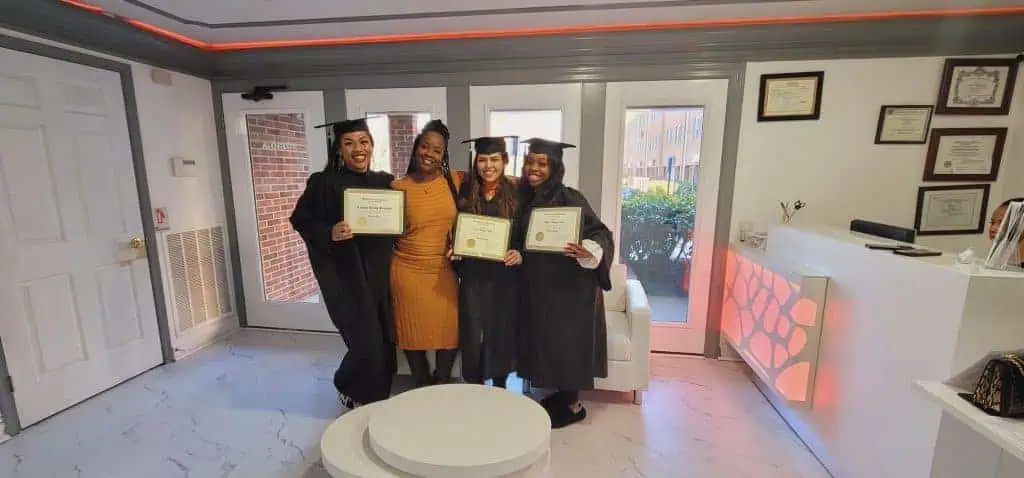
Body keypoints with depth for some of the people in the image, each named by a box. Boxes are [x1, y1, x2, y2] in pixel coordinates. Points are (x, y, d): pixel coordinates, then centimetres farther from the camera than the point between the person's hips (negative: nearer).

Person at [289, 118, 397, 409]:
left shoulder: (385, 182, 8)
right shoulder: (324, 183, -6)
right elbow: (300, 220, -5)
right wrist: (330, 234, -21)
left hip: (379, 273, 5)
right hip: (344, 274, -5)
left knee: (384, 339, 12)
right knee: (366, 341, -3)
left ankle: (378, 394, 36)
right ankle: (349, 388, 28)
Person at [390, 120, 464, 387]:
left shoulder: (456, 181, -1)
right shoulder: (398, 188, -3)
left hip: (444, 271, 1)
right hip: (408, 271, -1)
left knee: (451, 332, 8)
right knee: (414, 333, 11)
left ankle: (442, 383, 36)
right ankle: (423, 387, 37)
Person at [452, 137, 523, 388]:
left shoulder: (516, 192, -3)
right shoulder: (465, 192, 1)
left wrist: (520, 254, -17)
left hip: (505, 275, -1)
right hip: (473, 275, 1)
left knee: (502, 332, 12)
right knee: (473, 334, 6)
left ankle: (500, 386, 35)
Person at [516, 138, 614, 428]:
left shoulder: (570, 198, -16)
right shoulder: (525, 198, 5)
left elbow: (600, 233, -19)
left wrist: (587, 251, -37)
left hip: (569, 285, -7)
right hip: (538, 284, 7)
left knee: (567, 342, 3)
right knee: (547, 341, 16)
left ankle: (573, 406, 24)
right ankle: (561, 394, 36)